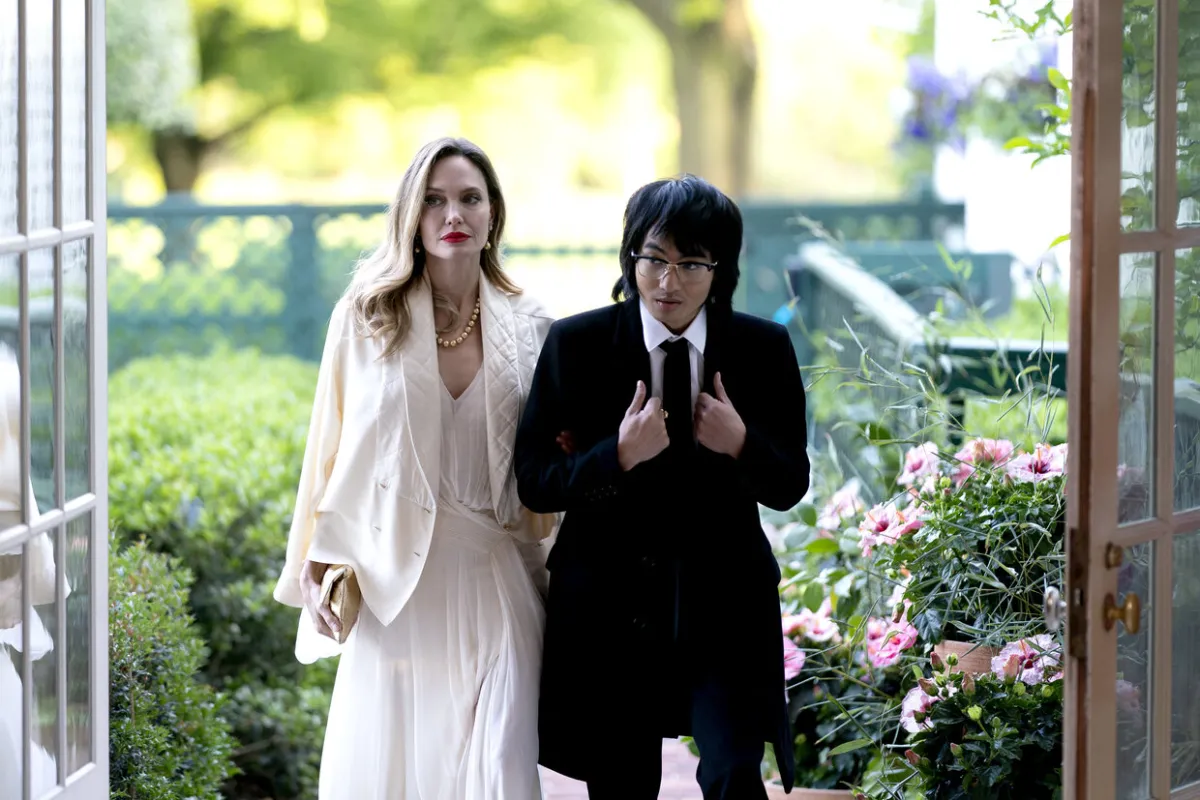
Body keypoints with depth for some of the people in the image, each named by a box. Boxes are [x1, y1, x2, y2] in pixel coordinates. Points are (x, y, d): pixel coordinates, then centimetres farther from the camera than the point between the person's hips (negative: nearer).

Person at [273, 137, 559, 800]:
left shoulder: (529, 331, 5)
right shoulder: (367, 316, 2)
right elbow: (334, 449, 5)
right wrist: (317, 568, 1)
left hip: (493, 576, 1)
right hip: (395, 575, 0)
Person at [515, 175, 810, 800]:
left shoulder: (764, 349, 0)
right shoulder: (576, 345, -4)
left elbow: (789, 486, 4)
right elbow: (534, 484, -5)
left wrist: (742, 444, -17)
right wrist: (619, 457, -22)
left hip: (724, 607, 0)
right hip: (608, 609, 0)